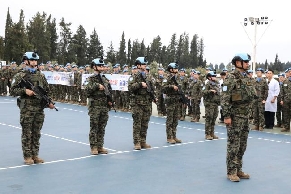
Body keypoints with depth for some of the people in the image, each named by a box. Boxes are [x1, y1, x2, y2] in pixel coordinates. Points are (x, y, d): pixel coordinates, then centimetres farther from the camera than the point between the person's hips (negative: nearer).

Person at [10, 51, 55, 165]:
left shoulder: (41, 75, 11)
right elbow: (13, 90, -3)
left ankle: (35, 155, 18)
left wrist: (49, 102, 3)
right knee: (27, 133, 1)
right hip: (26, 109, -4)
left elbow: (47, 91, 16)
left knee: (36, 133, 9)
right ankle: (27, 156, 10)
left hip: (40, 109, 4)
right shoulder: (20, 76, -1)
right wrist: (25, 90, -17)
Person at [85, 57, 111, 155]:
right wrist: (96, 86, -21)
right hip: (95, 107, -5)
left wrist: (110, 101, 9)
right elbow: (87, 91, -16)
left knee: (102, 128, 9)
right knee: (94, 128, -1)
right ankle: (93, 147, 6)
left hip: (105, 107, 6)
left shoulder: (105, 79, 13)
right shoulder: (91, 79, -4)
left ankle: (100, 146, 17)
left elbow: (110, 91, 23)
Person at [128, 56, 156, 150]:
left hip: (147, 104, 6)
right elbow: (130, 88, -19)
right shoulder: (134, 76, -5)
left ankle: (143, 141, 18)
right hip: (137, 103, -6)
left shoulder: (147, 77, 15)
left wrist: (154, 97, 10)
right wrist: (140, 84, -24)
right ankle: (137, 143, 4)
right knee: (137, 124, -2)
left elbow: (151, 88, 24)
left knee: (145, 124, 9)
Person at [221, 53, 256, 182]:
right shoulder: (231, 78, -13)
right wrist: (226, 116, -21)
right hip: (235, 117, -8)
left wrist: (247, 114, 18)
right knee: (233, 145, -2)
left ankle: (238, 170, 23)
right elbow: (224, 98, -18)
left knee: (242, 145, 13)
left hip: (244, 117, 8)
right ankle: (231, 172, 7)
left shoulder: (246, 78, 13)